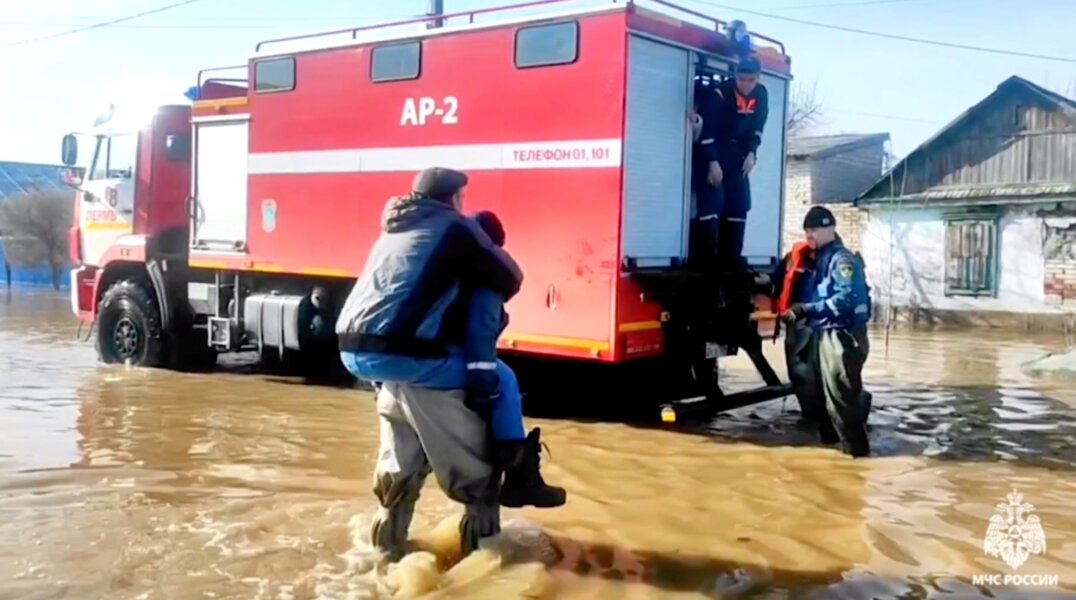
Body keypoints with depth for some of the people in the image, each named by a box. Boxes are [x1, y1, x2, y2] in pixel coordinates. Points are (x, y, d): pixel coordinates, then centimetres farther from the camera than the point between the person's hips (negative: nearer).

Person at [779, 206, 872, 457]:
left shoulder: (843, 259, -11)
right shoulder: (819, 259, 17)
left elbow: (845, 301, -22)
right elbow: (810, 296, 19)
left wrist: (805, 309, -23)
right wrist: (795, 310, -1)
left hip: (842, 335, -10)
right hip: (821, 334, 10)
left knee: (840, 392, -10)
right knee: (816, 389, 16)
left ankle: (855, 445, -3)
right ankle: (829, 435, 29)